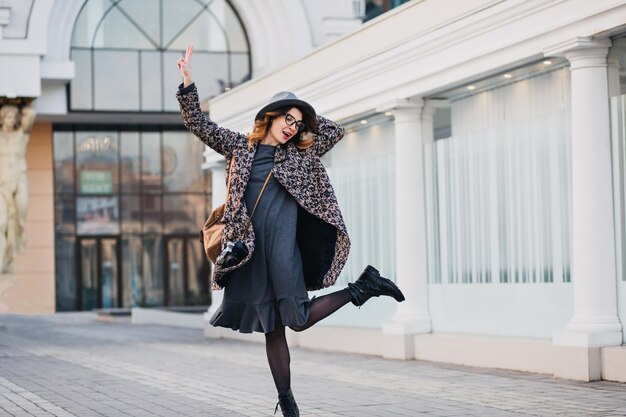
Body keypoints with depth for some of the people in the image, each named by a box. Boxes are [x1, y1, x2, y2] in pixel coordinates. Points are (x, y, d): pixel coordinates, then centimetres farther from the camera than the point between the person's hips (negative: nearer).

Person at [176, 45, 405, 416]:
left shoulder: (300, 154, 12)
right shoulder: (241, 146, 13)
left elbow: (336, 131, 20)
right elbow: (199, 124, 11)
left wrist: (307, 116, 17)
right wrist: (188, 81, 3)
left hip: (283, 245, -2)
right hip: (251, 249, 2)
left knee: (298, 319, -11)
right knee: (272, 328, 4)